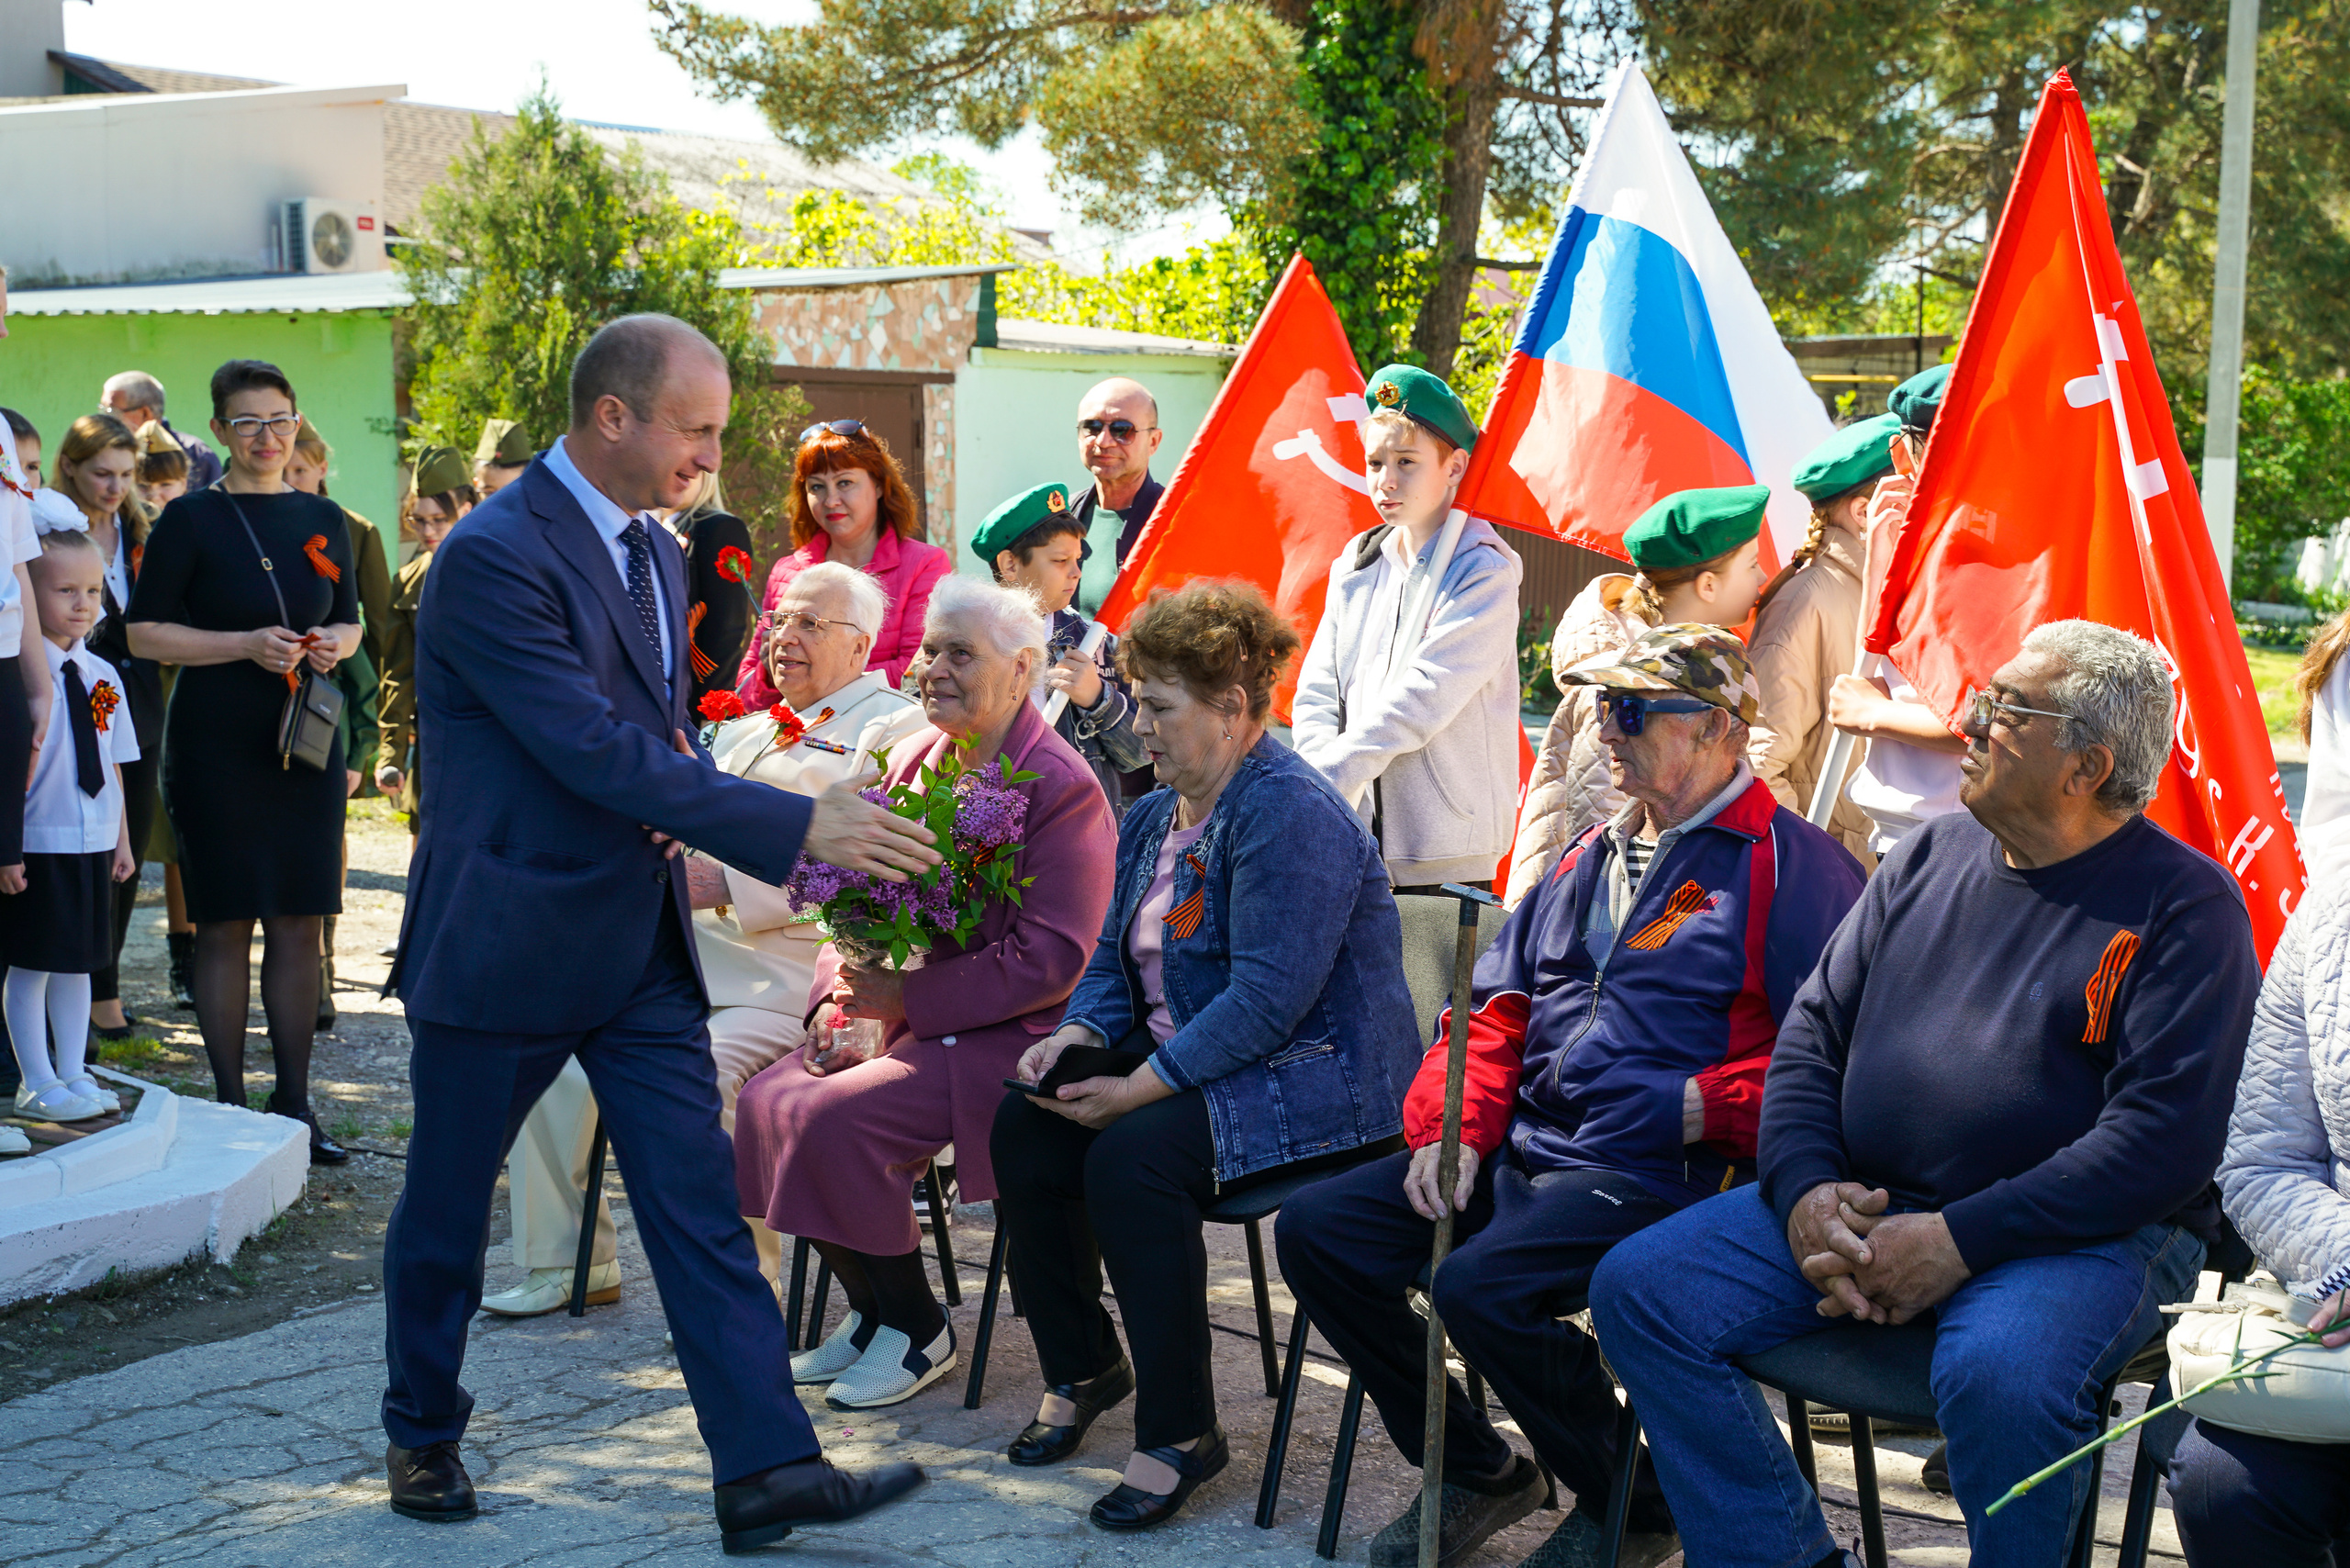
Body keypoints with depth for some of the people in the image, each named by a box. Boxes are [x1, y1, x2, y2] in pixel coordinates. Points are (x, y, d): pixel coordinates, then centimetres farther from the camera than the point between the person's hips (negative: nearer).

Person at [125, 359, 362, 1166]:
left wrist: (334, 644, -2)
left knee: (299, 923, 5)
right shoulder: (190, 519, -3)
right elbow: (144, 631, -5)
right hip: (216, 743, -4)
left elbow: (351, 619, 21)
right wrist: (246, 645, -16)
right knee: (226, 925, 1)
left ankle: (294, 1106, 13)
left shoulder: (322, 519, 10)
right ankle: (231, 1106, 10)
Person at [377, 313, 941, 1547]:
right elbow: (599, 751, -25)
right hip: (502, 942, -7)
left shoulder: (653, 551, 9)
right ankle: (422, 1434, 32)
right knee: (446, 1207, 12)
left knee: (699, 1201, 0)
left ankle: (766, 1468, 0)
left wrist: (694, 818, -2)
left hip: (637, 940, 7)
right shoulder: (492, 558, -19)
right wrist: (797, 827, -26)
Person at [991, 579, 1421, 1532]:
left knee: (1130, 1158, -30)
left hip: (1312, 1079, -9)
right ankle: (1082, 1369, 10)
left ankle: (1180, 1431, -16)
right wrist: (1075, 1036, -6)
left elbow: (1267, 1000, -26)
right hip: (1179, 1065, 9)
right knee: (1023, 1131, -7)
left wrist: (1137, 1089, -26)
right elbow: (1115, 959, 17)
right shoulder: (1156, 815, 12)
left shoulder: (1291, 815, -19)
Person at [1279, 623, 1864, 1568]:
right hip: (1521, 1150, 8)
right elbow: (1497, 1010, 19)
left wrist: (1696, 1108, -19)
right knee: (1316, 1231, -5)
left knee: (1481, 1284, -31)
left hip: (1656, 1172, -8)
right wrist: (1450, 1128, 3)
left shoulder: (1795, 868, -4)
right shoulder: (1588, 859, 21)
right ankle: (1474, 1472, 12)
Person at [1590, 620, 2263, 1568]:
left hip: (2082, 1232, -6)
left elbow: (2167, 1136, -15)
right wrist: (1806, 1193, -6)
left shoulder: (2184, 904, -6)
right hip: (1860, 1205, 6)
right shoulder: (1928, 859, 13)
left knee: (1999, 1376, -37)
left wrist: (1957, 1241, -20)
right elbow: (1813, 1031, 13)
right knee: (1639, 1290, -10)